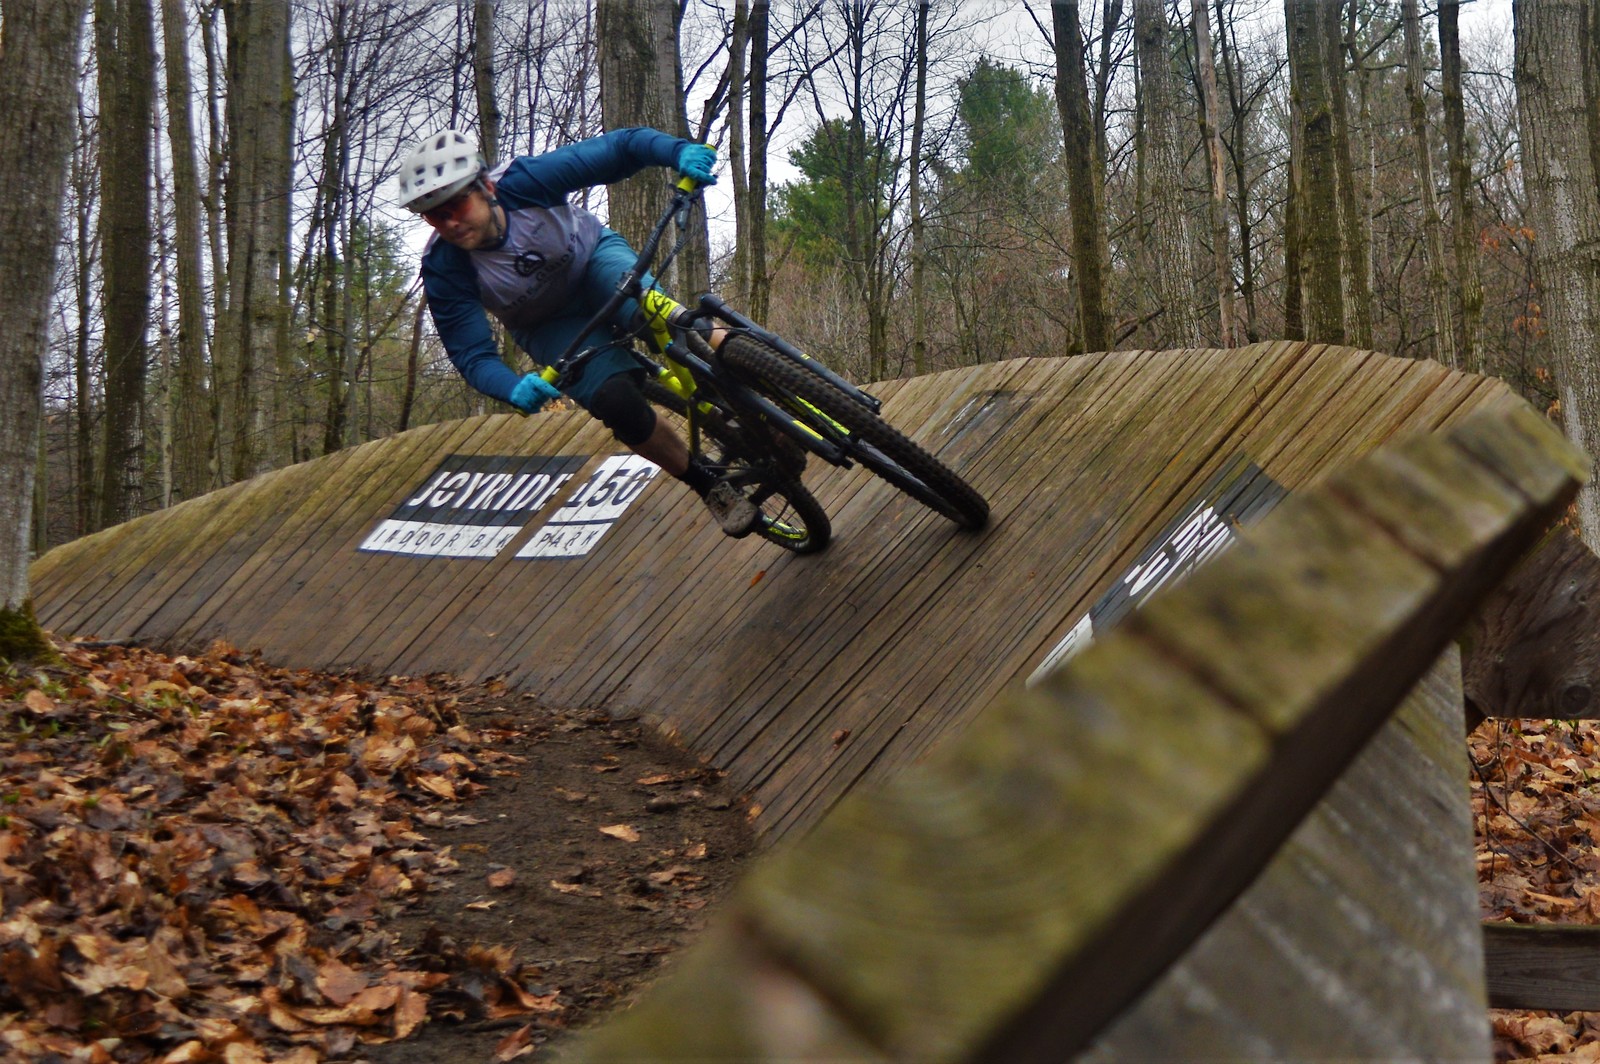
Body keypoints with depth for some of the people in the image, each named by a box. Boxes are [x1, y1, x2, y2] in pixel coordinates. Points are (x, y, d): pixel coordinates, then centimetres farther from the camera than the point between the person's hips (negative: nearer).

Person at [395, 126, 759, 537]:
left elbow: (615, 148, -29)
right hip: (550, 325, 1)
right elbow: (471, 354, -24)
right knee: (618, 405, -22)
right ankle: (709, 485, -3)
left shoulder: (524, 182, -30)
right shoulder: (443, 268, -27)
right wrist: (515, 388, -46)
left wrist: (679, 150, -48)